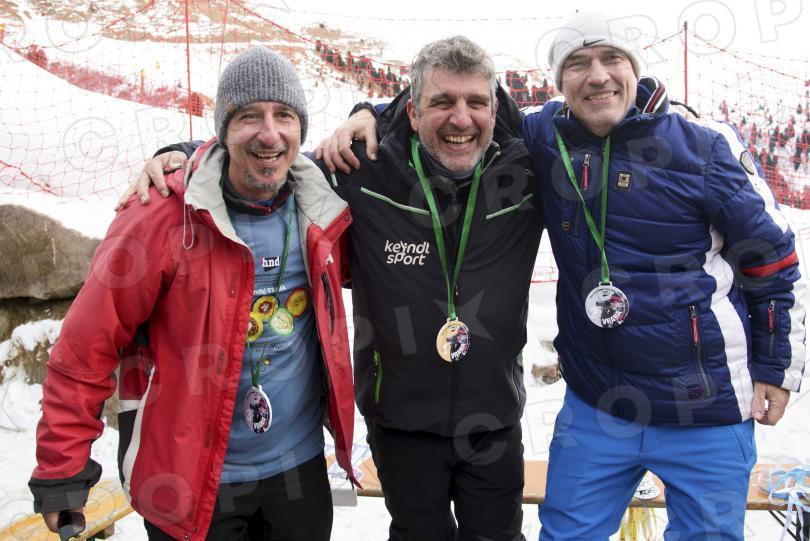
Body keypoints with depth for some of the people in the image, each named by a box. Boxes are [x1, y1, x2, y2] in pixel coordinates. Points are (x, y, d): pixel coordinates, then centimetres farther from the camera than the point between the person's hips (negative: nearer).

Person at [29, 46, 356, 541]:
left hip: (301, 466, 4)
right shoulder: (164, 218, -18)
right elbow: (88, 346, -13)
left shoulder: (322, 213, -5)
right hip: (191, 480, -3)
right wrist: (62, 467, -9)